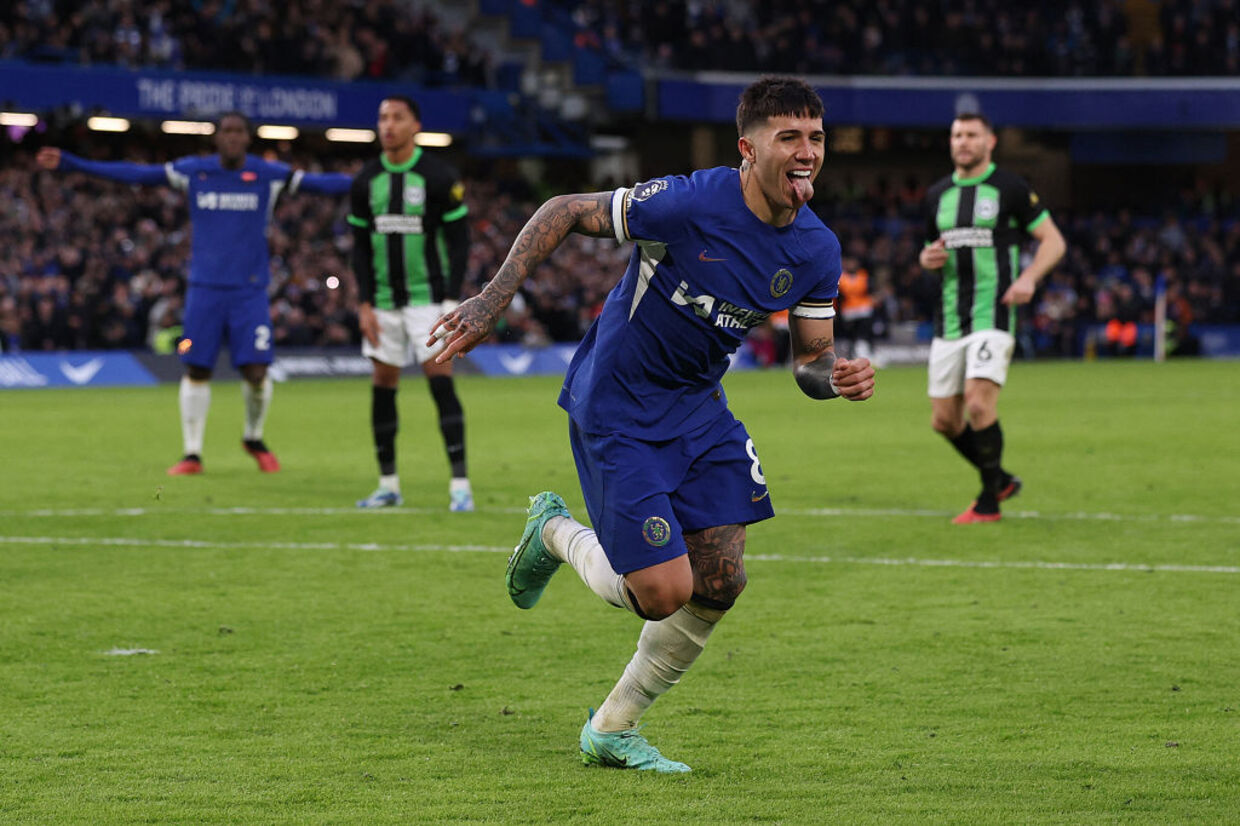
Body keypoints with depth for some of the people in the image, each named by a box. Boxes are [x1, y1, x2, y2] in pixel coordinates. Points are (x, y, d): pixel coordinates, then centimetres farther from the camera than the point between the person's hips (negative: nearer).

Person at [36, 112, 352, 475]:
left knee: (256, 371, -8)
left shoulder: (269, 175, 1)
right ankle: (192, 454, 11)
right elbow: (132, 174, 6)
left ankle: (254, 438, 19)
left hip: (250, 291, -1)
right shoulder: (193, 170, 3)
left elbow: (319, 183, 1)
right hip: (205, 288, 1)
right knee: (196, 371, 0)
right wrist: (68, 163, 5)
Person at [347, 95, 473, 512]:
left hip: (427, 297, -4)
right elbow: (360, 247, 10)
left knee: (440, 380, -13)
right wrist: (364, 304, 2)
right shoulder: (366, 181, 6)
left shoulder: (440, 177, -7)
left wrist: (452, 301, -12)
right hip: (384, 301, 4)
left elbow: (459, 241, -6)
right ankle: (388, 485, 13)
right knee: (382, 386, 4)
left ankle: (460, 484, -13)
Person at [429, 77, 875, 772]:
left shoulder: (817, 250, -6)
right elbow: (564, 212, -15)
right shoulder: (688, 204, -25)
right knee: (664, 593, -12)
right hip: (616, 408, -7)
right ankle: (557, 534, 22)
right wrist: (494, 298, -22)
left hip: (699, 405, 7)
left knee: (720, 584, 1)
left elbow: (811, 358, 5)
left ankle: (612, 730, 23)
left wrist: (839, 376, -19)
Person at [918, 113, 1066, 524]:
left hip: (992, 316, -6)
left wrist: (1029, 277, -17)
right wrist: (929, 258, 0)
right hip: (948, 320, 6)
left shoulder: (1010, 189, -2)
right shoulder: (937, 195, 13)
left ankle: (988, 503, -6)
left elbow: (1053, 240, 0)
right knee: (944, 420, 5)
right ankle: (1000, 480, 27)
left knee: (980, 405, -20)